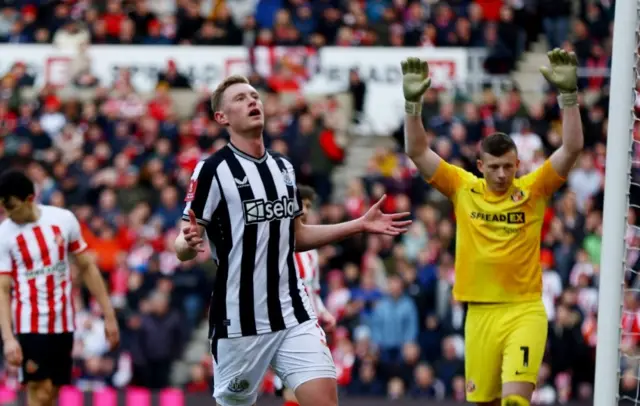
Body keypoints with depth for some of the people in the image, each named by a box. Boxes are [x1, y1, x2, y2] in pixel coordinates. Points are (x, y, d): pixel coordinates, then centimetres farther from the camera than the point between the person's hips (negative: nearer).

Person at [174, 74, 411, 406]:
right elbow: (182, 246, -12)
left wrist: (360, 225, 16)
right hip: (239, 320, -5)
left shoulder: (283, 167, 11)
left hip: (293, 314, 5)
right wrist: (189, 244, -36)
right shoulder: (213, 170, -9)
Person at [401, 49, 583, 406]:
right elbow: (418, 151, 1)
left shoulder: (534, 190, 0)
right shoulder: (463, 189, 4)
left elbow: (572, 148, -9)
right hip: (480, 312, 2)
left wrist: (569, 94, -19)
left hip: (525, 311, -2)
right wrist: (413, 102, -11)